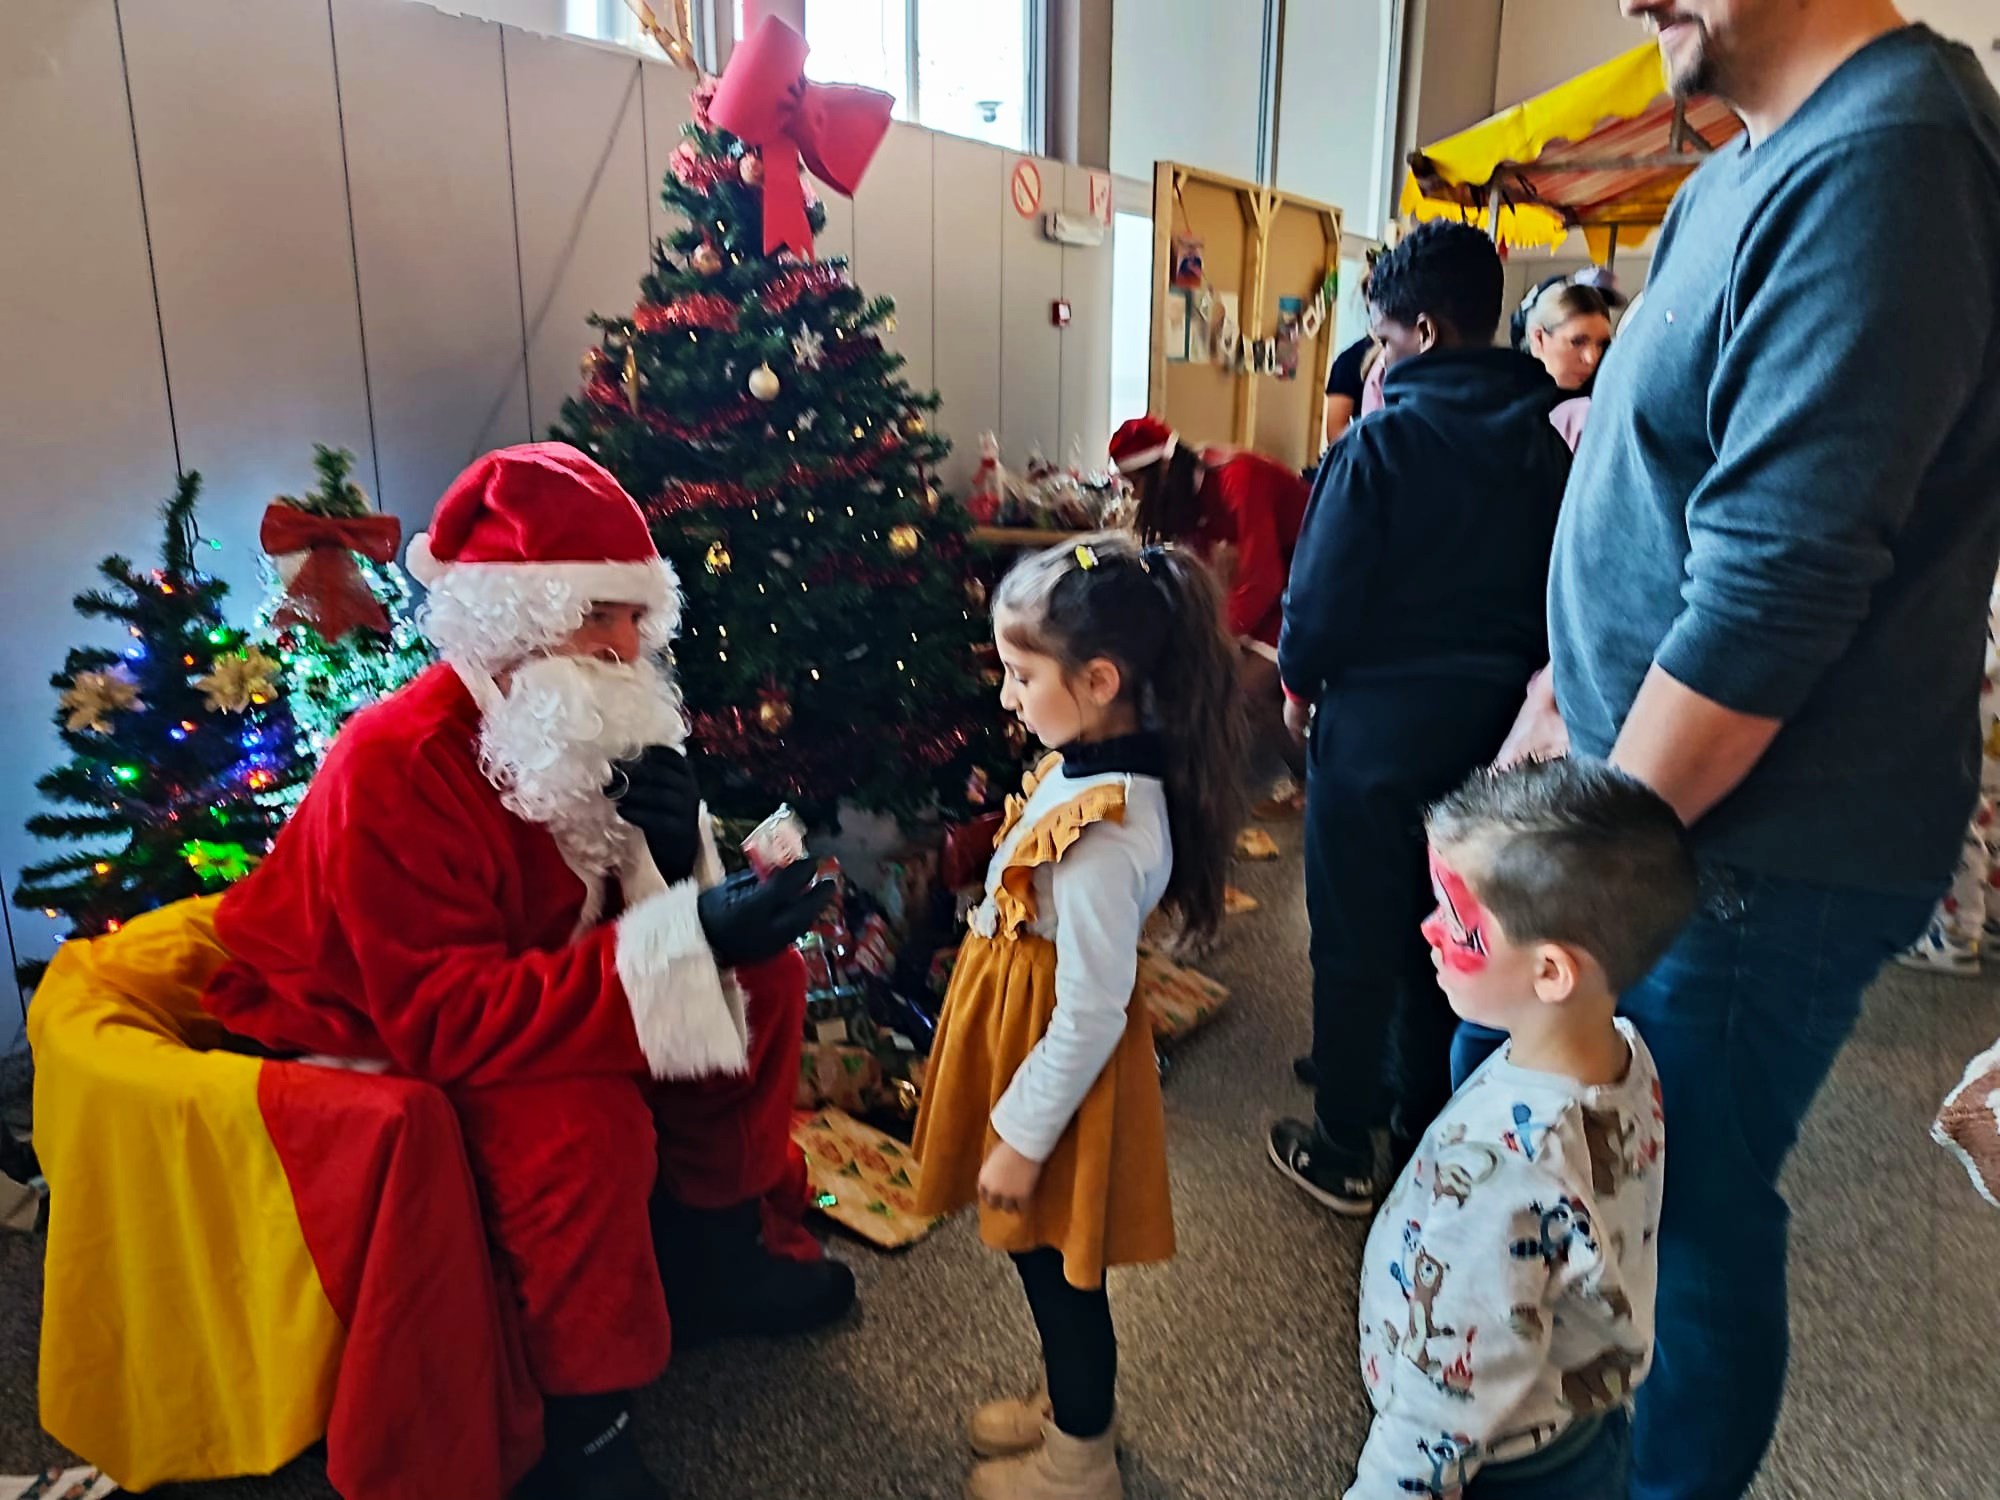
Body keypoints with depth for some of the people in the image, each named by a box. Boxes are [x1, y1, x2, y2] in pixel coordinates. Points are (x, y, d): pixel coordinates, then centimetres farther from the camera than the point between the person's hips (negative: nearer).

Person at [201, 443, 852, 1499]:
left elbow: (627, 918, -1)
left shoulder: (586, 726, -7)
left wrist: (675, 857, -26)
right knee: (582, 1119, -35)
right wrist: (687, 940, -42)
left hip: (518, 1000, 8)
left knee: (763, 975, -4)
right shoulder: (398, 769, -30)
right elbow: (447, 1019, -36)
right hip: (374, 1044, -7)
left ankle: (711, 1246, 14)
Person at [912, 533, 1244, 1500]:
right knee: (1045, 1257, 27)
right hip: (1023, 1020, 9)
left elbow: (1090, 1014, -26)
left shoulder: (1105, 836, -33)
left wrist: (1022, 1137, -15)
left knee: (1057, 1264, 15)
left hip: (1058, 1062, -8)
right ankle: (1071, 1405, 51)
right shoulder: (1090, 765, -4)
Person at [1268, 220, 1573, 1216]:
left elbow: (1322, 594, -15)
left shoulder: (1383, 440, -16)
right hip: (1495, 726, 6)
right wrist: (1501, 677, 18)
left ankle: (1344, 1151, 20)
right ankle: (1425, 1120, 35)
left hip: (1377, 724, -5)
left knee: (1355, 943, 7)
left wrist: (1299, 681, 3)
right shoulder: (1547, 446, 1)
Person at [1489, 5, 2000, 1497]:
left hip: (1747, 843, -10)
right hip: (1641, 786, 10)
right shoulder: (1748, 172, 9)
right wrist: (1565, 687, 11)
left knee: (1691, 1207, 10)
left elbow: (1771, 595, -26)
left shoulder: (1880, 163, -22)